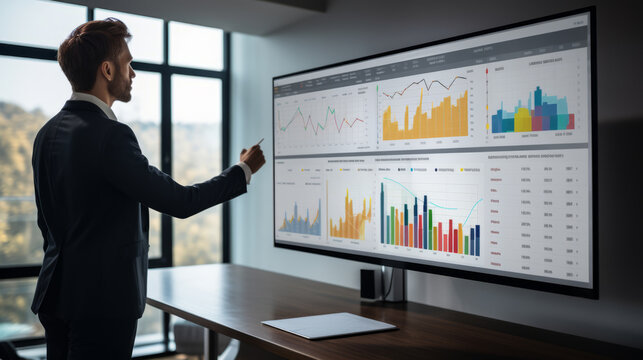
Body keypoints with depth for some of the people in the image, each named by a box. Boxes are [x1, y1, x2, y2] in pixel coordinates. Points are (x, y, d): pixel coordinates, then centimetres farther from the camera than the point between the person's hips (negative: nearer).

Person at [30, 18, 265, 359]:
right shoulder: (110, 135, -20)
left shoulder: (47, 133, 7)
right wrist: (243, 171, -4)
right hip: (102, 302, -9)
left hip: (56, 293, 9)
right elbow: (179, 201, -17)